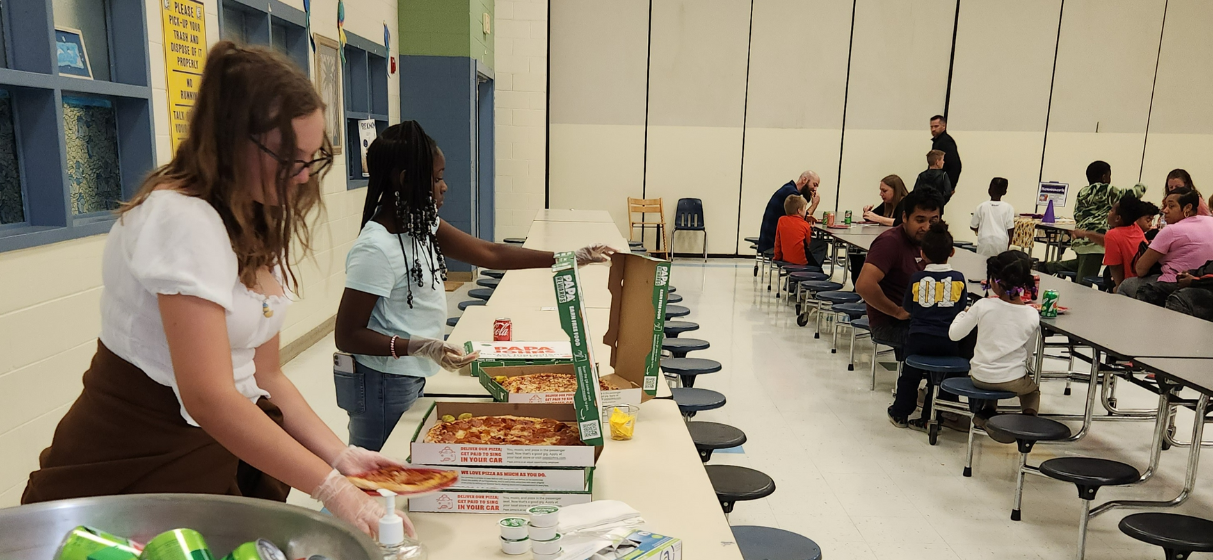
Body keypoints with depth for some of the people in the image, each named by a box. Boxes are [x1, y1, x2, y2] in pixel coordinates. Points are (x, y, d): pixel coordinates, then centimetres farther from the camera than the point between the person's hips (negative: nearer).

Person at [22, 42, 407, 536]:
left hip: (220, 462, 7)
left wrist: (340, 455, -7)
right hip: (130, 474, -7)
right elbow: (209, 397, -29)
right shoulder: (183, 220, -21)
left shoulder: (258, 227, 7)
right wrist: (331, 489, -26)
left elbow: (266, 376, 5)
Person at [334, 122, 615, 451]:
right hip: (384, 387, -8)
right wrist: (417, 347, -32)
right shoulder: (375, 248, -23)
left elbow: (488, 253, 4)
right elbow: (347, 335, -20)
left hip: (411, 381, 9)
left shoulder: (420, 225, 3)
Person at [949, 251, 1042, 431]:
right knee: (1033, 390, 34)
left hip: (980, 377, -1)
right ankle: (1029, 416, 5)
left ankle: (986, 413, 16)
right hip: (1013, 381, 1)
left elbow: (954, 334, -8)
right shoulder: (1032, 315, -11)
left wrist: (964, 313, 9)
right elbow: (1029, 351, 2)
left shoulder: (983, 306, -18)